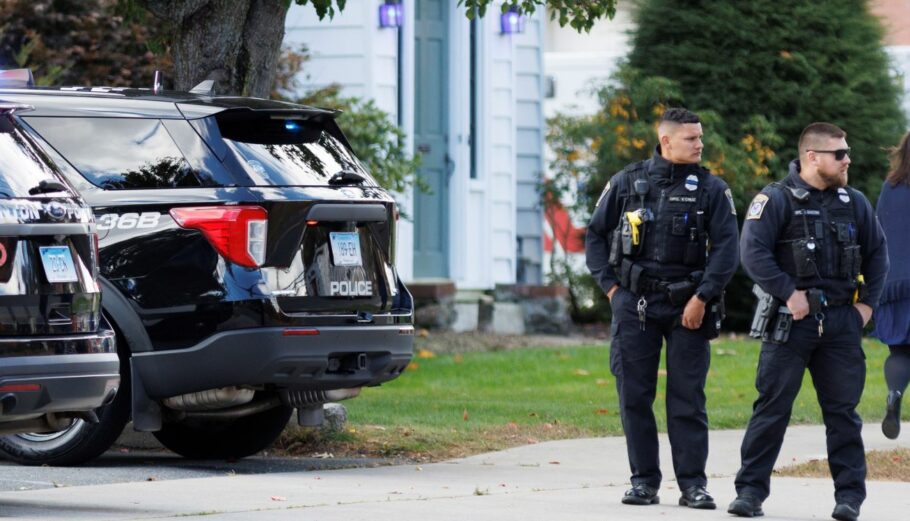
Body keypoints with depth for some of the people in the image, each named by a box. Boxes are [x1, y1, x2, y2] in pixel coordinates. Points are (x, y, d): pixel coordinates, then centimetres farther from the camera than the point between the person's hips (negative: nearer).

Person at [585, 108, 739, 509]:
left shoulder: (712, 189, 3)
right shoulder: (627, 183, 6)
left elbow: (727, 248, -2)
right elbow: (595, 235, 13)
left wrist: (702, 299, -9)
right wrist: (609, 286, 4)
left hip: (687, 308, -1)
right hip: (634, 306, 1)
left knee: (687, 397, -2)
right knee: (634, 396, 1)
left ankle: (693, 485, 2)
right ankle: (644, 481, 9)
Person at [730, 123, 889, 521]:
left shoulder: (854, 203, 11)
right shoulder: (776, 200, -5)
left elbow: (877, 252, 20)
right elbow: (753, 252, -14)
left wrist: (868, 302, 11)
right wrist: (789, 293, -18)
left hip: (842, 323, 4)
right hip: (792, 322, -4)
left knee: (843, 410, 5)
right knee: (772, 407, -2)